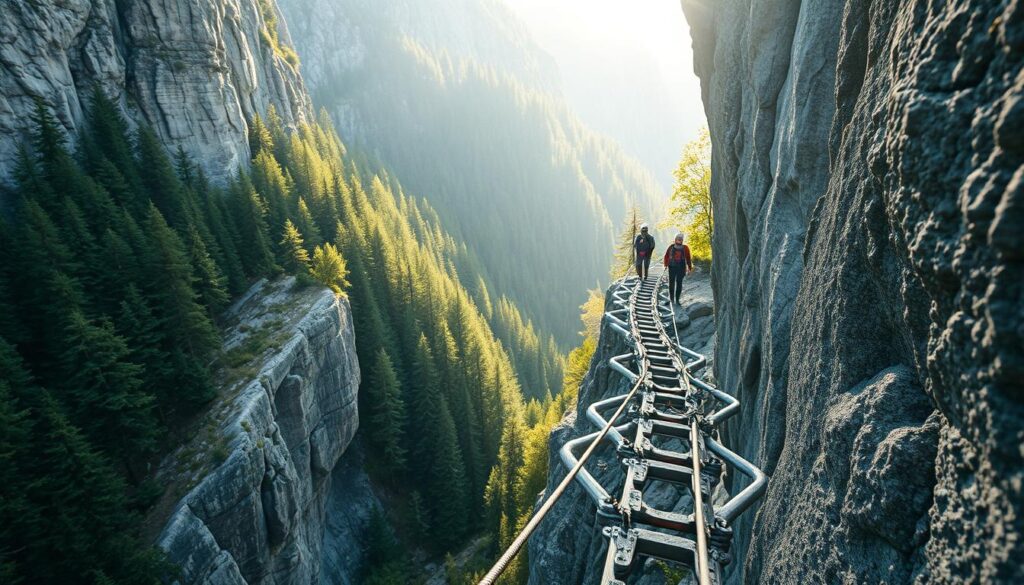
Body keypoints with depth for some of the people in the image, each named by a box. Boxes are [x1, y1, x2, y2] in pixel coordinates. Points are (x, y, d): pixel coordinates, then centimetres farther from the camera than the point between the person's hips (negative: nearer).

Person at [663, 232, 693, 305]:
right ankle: (671, 299, 15)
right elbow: (666, 256, 8)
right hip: (672, 267, 0)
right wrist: (666, 264, 0)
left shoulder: (685, 248, 0)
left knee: (679, 284, 2)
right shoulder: (671, 247, 1)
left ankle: (677, 299, 9)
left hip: (681, 268, 0)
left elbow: (688, 258, 6)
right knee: (671, 283, 4)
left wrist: (690, 268, 4)